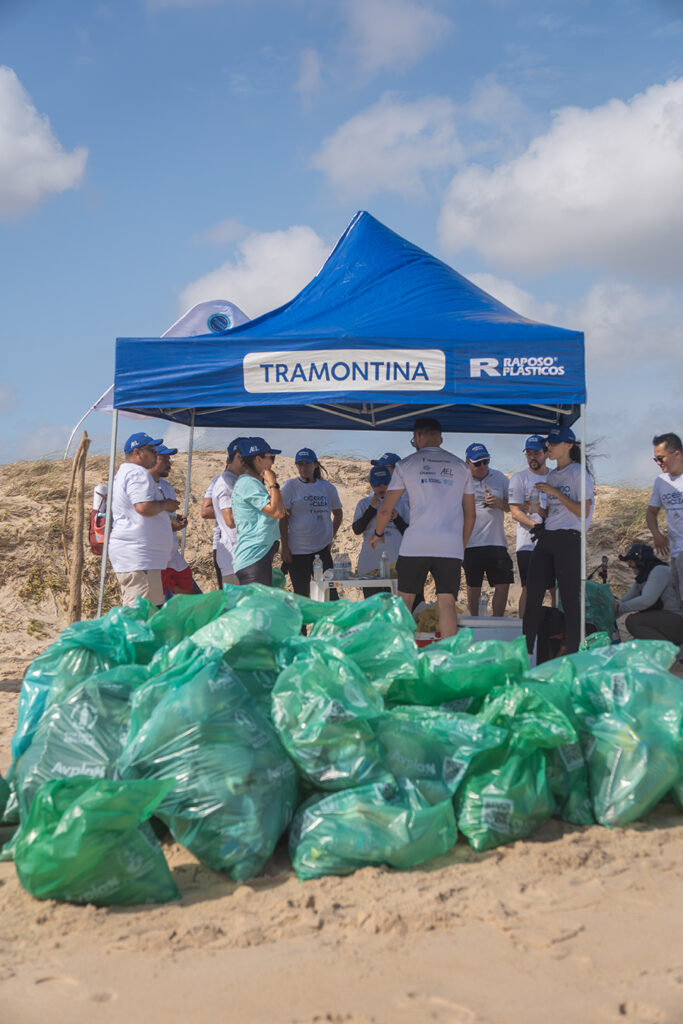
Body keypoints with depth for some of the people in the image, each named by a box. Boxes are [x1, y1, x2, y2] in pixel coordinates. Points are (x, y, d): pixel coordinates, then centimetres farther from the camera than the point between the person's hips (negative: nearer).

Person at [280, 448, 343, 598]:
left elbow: (338, 513, 20)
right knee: (301, 595, 6)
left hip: (323, 548, 2)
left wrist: (331, 538, 10)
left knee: (330, 593, 0)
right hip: (297, 551, -2)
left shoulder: (328, 487, 6)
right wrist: (285, 547, -8)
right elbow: (283, 518, -3)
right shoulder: (290, 486, -2)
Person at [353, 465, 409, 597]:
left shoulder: (400, 503, 13)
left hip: (395, 562, 0)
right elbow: (357, 530, 0)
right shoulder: (364, 504, 12)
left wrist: (396, 518, -7)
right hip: (370, 565, 0)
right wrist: (371, 508, -6)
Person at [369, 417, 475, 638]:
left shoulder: (407, 464, 5)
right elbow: (470, 514, 16)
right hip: (451, 545, 2)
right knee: (446, 602, 1)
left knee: (405, 599, 9)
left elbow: (385, 509, 5)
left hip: (415, 545, -2)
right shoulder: (460, 467, 14)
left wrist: (377, 533, 23)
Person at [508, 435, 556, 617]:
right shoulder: (519, 478, 2)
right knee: (529, 589, -8)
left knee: (557, 589, 5)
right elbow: (515, 513, -6)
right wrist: (536, 525, -22)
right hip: (528, 543, -4)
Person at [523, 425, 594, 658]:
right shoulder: (551, 476, 18)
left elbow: (583, 511, -12)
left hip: (568, 540, -8)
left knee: (570, 599, -4)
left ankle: (572, 654, 2)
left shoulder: (578, 474, -4)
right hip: (545, 539, 8)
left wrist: (555, 492, -14)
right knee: (533, 595, 3)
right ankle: (526, 650, 7)